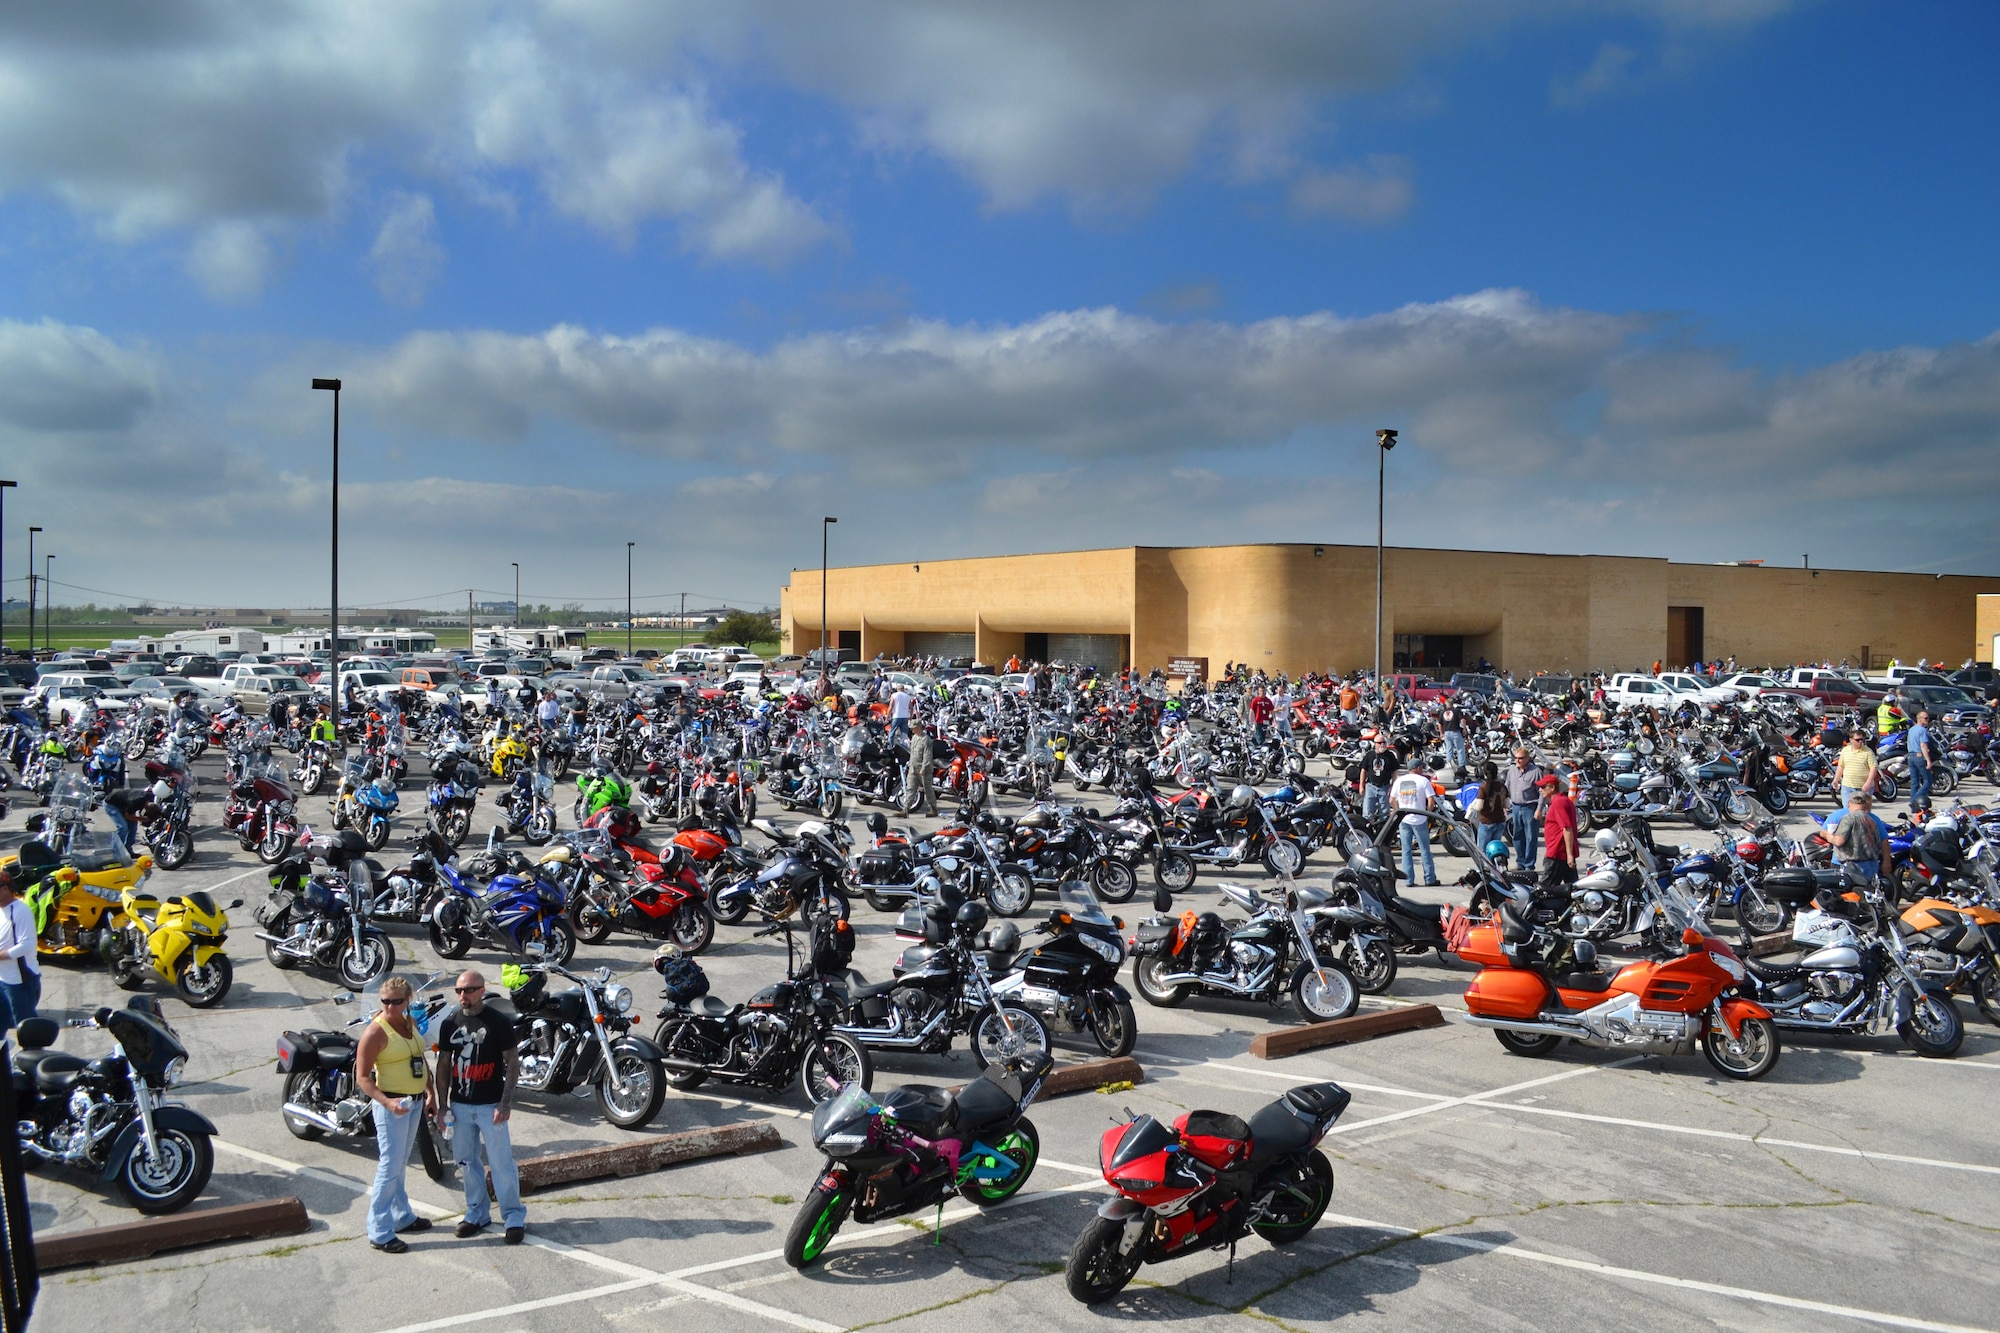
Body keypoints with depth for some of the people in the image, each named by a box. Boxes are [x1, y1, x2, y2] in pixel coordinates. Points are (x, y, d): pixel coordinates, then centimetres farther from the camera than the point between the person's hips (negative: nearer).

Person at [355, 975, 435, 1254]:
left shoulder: (410, 1022, 6)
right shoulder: (375, 1032, -18)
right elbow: (362, 1077, -18)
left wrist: (430, 1091, 9)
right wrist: (387, 1102, -28)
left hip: (415, 1101, 8)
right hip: (392, 1103, -8)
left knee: (400, 1164, 20)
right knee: (389, 1167, -5)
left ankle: (402, 1216, 33)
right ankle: (380, 1232, 1)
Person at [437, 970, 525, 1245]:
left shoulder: (498, 1022, -8)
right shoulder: (450, 1024, 5)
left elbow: (512, 1063, -7)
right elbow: (443, 1065, 11)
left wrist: (505, 1103, -13)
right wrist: (442, 1105, 6)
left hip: (491, 1105, -4)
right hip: (460, 1105, 4)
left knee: (501, 1163, -3)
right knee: (467, 1161, 11)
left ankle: (514, 1216, 7)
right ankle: (477, 1212, 26)